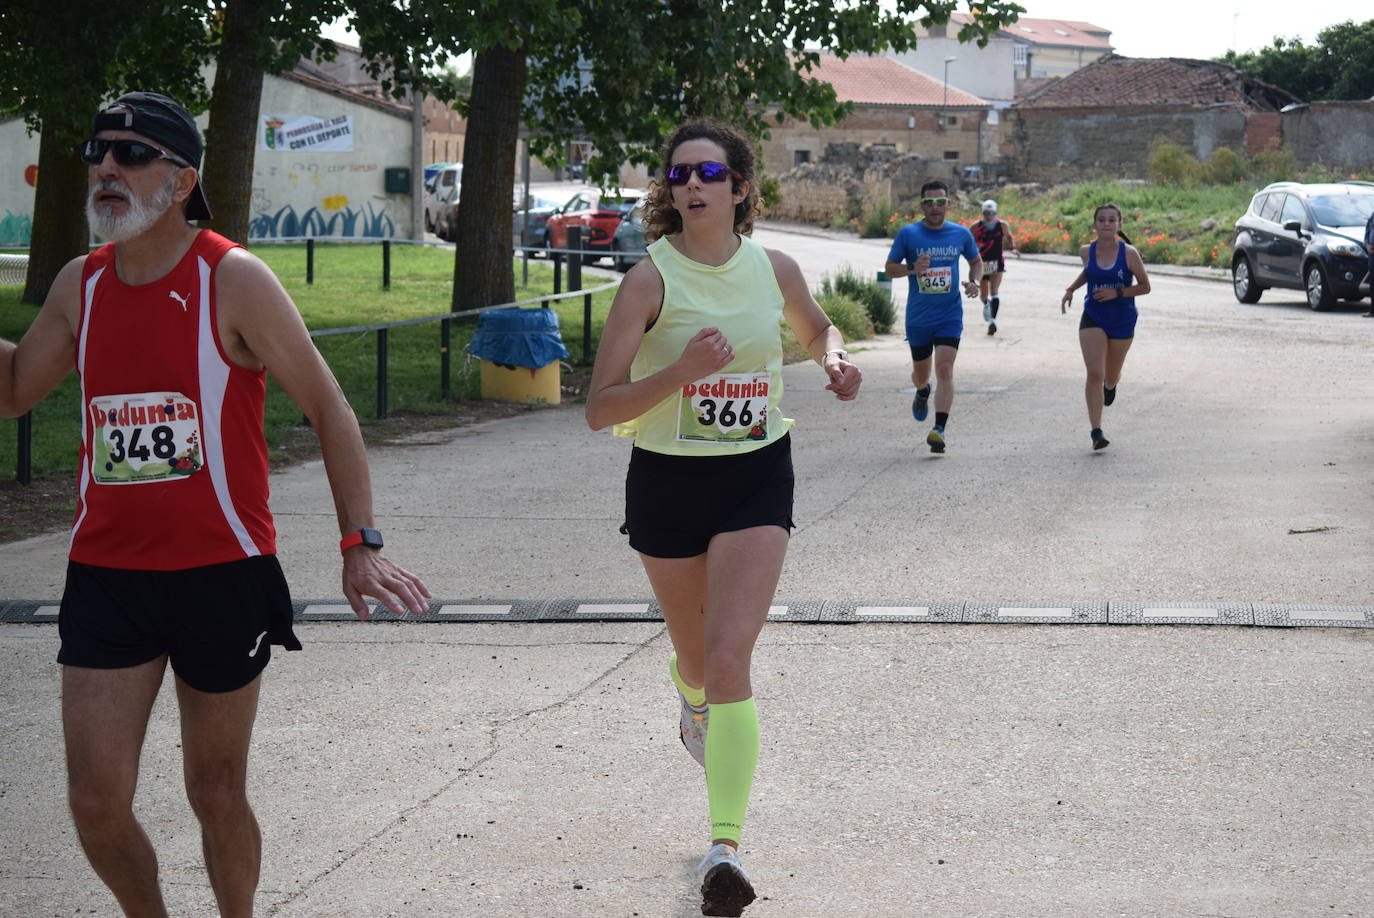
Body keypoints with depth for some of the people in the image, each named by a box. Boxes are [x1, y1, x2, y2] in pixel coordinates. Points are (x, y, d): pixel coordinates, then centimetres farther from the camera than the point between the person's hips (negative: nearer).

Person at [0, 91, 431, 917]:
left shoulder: (233, 280, -9)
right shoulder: (81, 284, 5)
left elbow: (328, 408, -6)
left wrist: (360, 544, -13)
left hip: (221, 572, -4)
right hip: (106, 572, 4)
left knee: (217, 792, 9)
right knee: (97, 803, 2)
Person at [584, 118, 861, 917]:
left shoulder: (775, 270, -3)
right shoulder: (652, 279, -13)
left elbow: (816, 327, 22)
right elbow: (599, 408, -16)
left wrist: (837, 358, -1)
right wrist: (681, 370, -30)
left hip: (757, 481, 0)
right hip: (668, 483, 0)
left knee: (729, 658, -15)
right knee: (696, 655, 19)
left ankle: (726, 845, -16)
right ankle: (694, 699, 58)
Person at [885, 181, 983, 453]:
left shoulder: (961, 234, 2)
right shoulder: (908, 234, -4)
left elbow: (976, 261, 18)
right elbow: (890, 268, 1)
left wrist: (975, 282, -3)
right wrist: (912, 268, -20)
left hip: (950, 315, -1)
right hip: (918, 317, 1)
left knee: (945, 370, -16)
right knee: (920, 373, 15)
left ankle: (939, 430, -18)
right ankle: (922, 393, 52)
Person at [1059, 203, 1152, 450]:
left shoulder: (1129, 254, -11)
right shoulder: (1086, 252, -3)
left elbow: (1145, 287, -5)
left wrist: (1118, 293, -18)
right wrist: (1071, 289, 7)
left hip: (1122, 321, 0)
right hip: (1093, 319, 0)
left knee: (1110, 376, 15)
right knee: (1094, 374, -14)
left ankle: (1111, 385, 56)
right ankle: (1096, 432, -14)